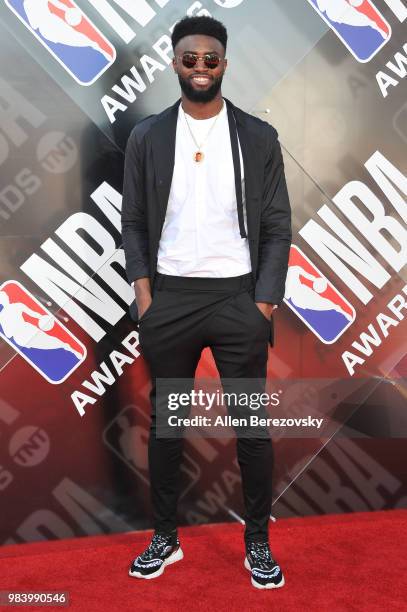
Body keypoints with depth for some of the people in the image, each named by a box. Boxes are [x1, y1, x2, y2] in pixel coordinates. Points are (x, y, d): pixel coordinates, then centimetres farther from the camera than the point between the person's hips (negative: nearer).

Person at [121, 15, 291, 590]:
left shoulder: (259, 137, 2)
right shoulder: (146, 136, 5)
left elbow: (277, 227, 1)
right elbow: (134, 221, 7)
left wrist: (265, 303, -7)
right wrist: (142, 289, -6)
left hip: (238, 298, -1)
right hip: (169, 299, 1)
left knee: (252, 425, 6)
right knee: (166, 422, 12)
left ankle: (258, 544, 25)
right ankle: (165, 538, 30)